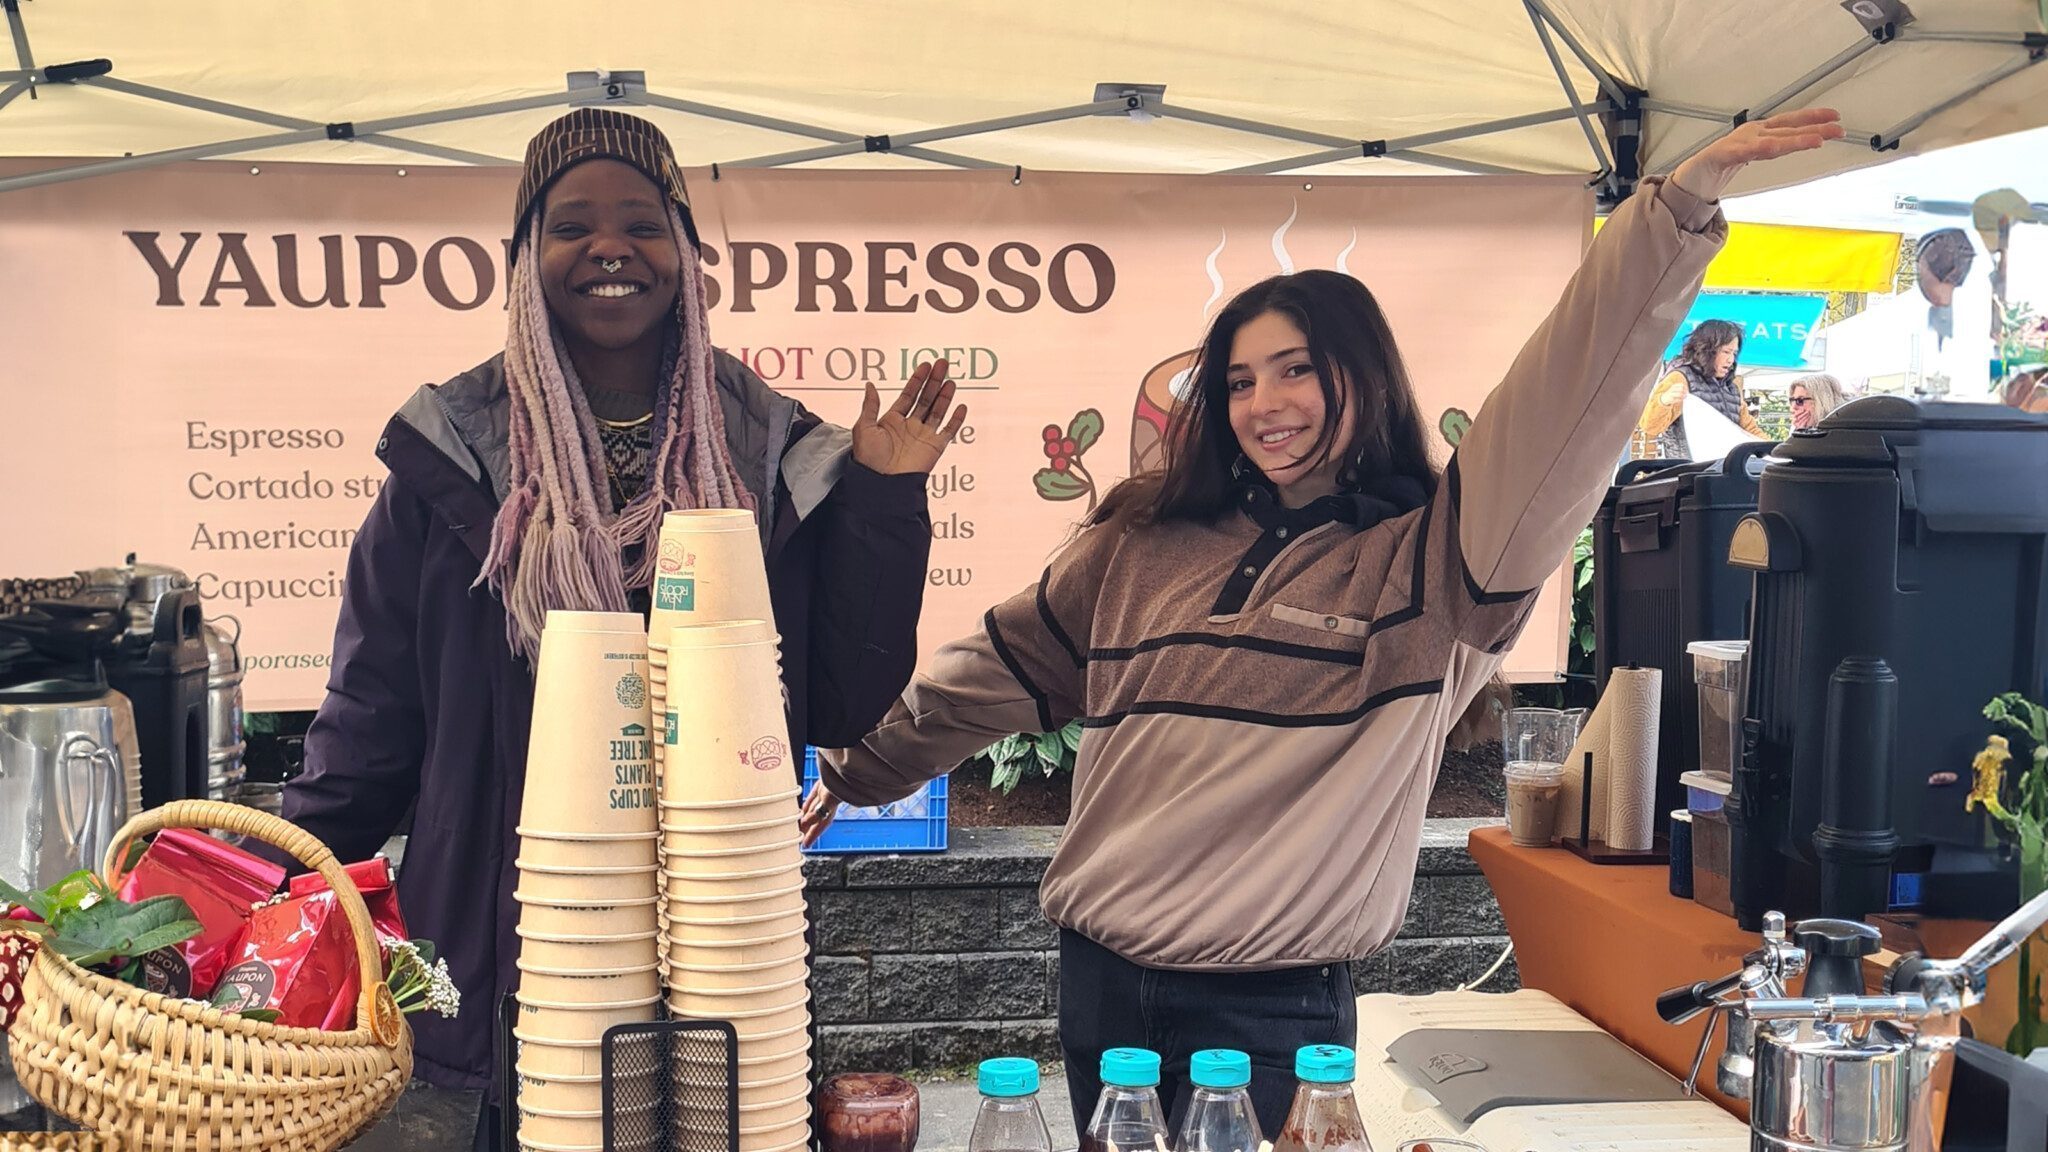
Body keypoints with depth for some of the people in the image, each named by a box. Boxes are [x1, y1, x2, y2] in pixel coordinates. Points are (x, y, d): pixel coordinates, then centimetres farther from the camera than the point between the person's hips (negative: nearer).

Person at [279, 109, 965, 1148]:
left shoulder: (774, 459, 0)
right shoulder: (453, 457, -1)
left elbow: (841, 709, 1)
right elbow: (372, 713, 3)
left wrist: (884, 505, -5)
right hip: (499, 946, 0)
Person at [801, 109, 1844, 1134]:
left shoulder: (1426, 563, -6)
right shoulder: (1142, 545, 6)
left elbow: (1570, 393, -18)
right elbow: (1004, 668, 16)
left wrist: (1681, 206, -27)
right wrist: (857, 773, 23)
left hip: (1274, 1014, -4)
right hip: (1100, 982, 4)